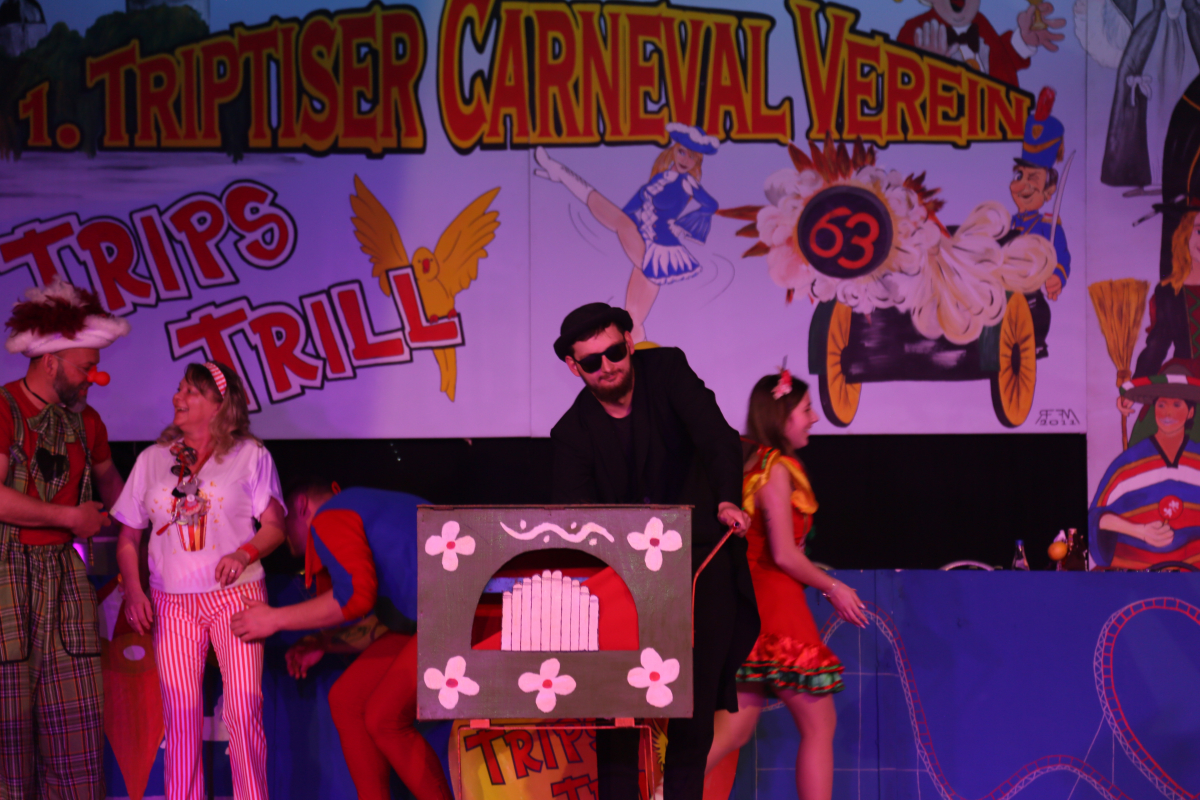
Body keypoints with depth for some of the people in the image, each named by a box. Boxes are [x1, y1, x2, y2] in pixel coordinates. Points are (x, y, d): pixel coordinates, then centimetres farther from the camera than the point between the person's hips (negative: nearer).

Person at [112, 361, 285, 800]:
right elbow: (127, 537, 14)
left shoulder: (250, 455, 4)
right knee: (181, 716, 0)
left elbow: (275, 527, 2)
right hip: (172, 603, 2)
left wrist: (244, 554, -17)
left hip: (236, 595, -2)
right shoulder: (152, 459, 12)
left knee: (243, 710, -9)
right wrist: (133, 590, 1)